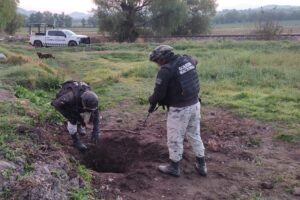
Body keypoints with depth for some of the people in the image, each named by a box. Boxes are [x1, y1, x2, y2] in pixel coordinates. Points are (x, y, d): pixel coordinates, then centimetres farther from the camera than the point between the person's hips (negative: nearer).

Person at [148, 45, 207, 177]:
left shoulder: (165, 70, -19)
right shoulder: (187, 60, 2)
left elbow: (159, 93, -15)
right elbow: (194, 61, 28)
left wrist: (152, 102, 5)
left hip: (179, 109, -7)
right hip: (194, 104, 8)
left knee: (175, 138, 10)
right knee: (195, 135, 20)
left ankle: (174, 167, 25)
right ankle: (201, 165, 31)